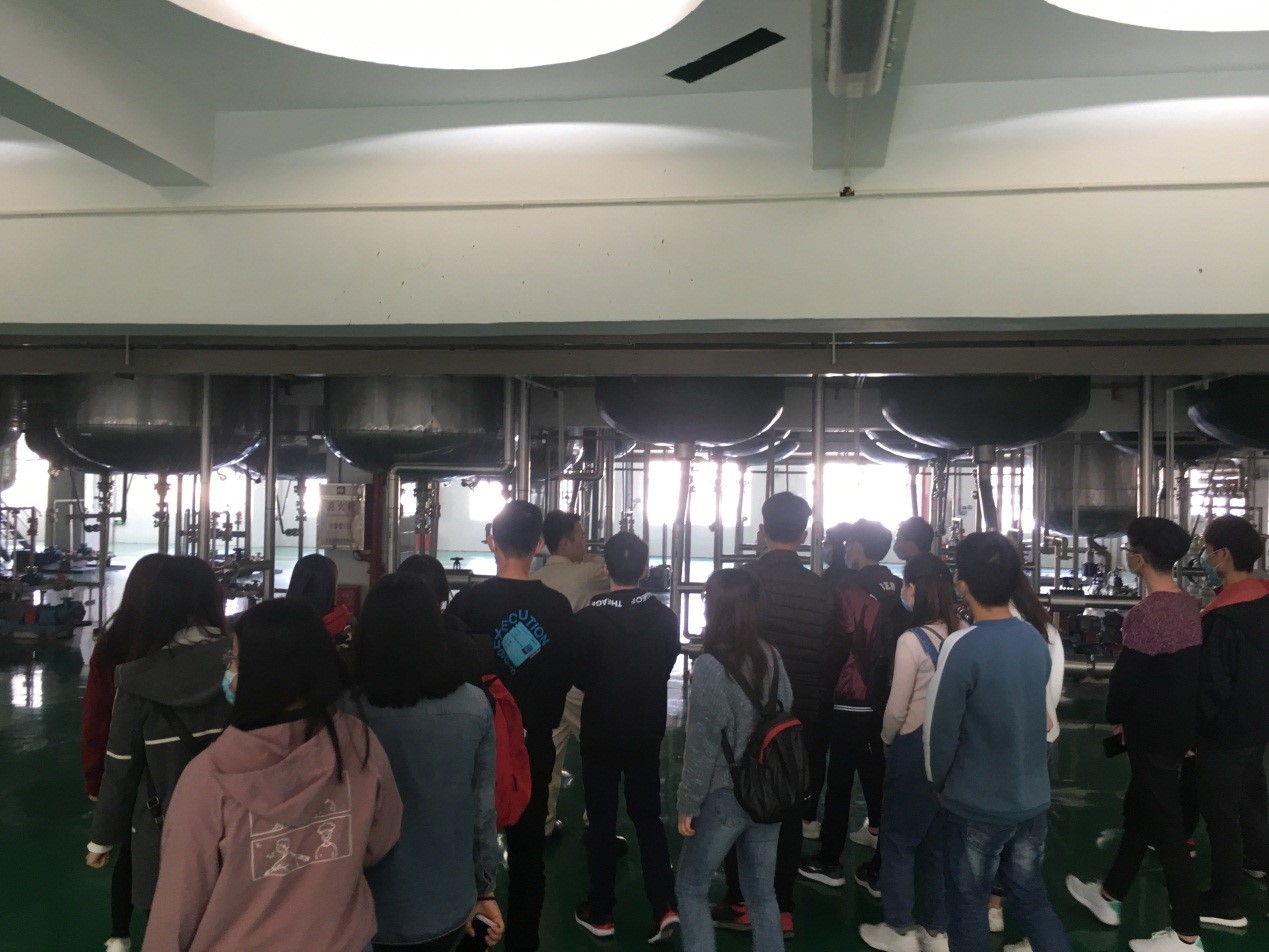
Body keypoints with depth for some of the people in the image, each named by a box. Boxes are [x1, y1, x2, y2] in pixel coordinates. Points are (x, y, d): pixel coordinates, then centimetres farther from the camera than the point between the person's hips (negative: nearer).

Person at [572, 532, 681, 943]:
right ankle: (664, 906, 5)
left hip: (601, 732, -2)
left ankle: (600, 912, 20)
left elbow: (579, 676, -8)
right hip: (647, 732, 3)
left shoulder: (589, 617, -17)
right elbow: (668, 667, 3)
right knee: (648, 817, 14)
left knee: (602, 823, 10)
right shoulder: (664, 616, -8)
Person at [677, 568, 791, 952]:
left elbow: (702, 746, -17)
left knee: (691, 888, 13)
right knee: (762, 893, 17)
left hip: (724, 796, -6)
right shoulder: (771, 657, -1)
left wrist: (688, 804, -7)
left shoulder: (711, 666, -20)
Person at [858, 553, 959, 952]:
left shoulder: (912, 640, -19)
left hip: (913, 748, -6)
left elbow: (896, 709, -14)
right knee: (938, 840, 17)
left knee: (899, 839, 10)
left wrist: (886, 740, 4)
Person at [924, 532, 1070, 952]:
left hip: (978, 804, -6)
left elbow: (940, 727, -16)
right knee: (1032, 898, 20)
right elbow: (1037, 711, 9)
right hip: (1033, 798, 6)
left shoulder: (962, 647, -23)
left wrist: (938, 781, 2)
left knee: (968, 907, 12)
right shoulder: (1036, 639, -2)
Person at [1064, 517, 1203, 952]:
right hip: (1179, 728, 9)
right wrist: (1188, 727, 15)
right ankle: (1110, 895, 37)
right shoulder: (1189, 606, 1)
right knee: (1138, 812, 21)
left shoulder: (1145, 612, -25)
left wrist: (1115, 716, 0)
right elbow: (1185, 669, 8)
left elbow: (1126, 675, -19)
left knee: (1165, 829, 3)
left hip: (1151, 735, -9)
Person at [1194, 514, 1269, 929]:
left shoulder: (1222, 617, -28)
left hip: (1226, 728, -9)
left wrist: (1191, 728, -12)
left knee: (1221, 812, 2)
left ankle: (1225, 904, 12)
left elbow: (1211, 684, -23)